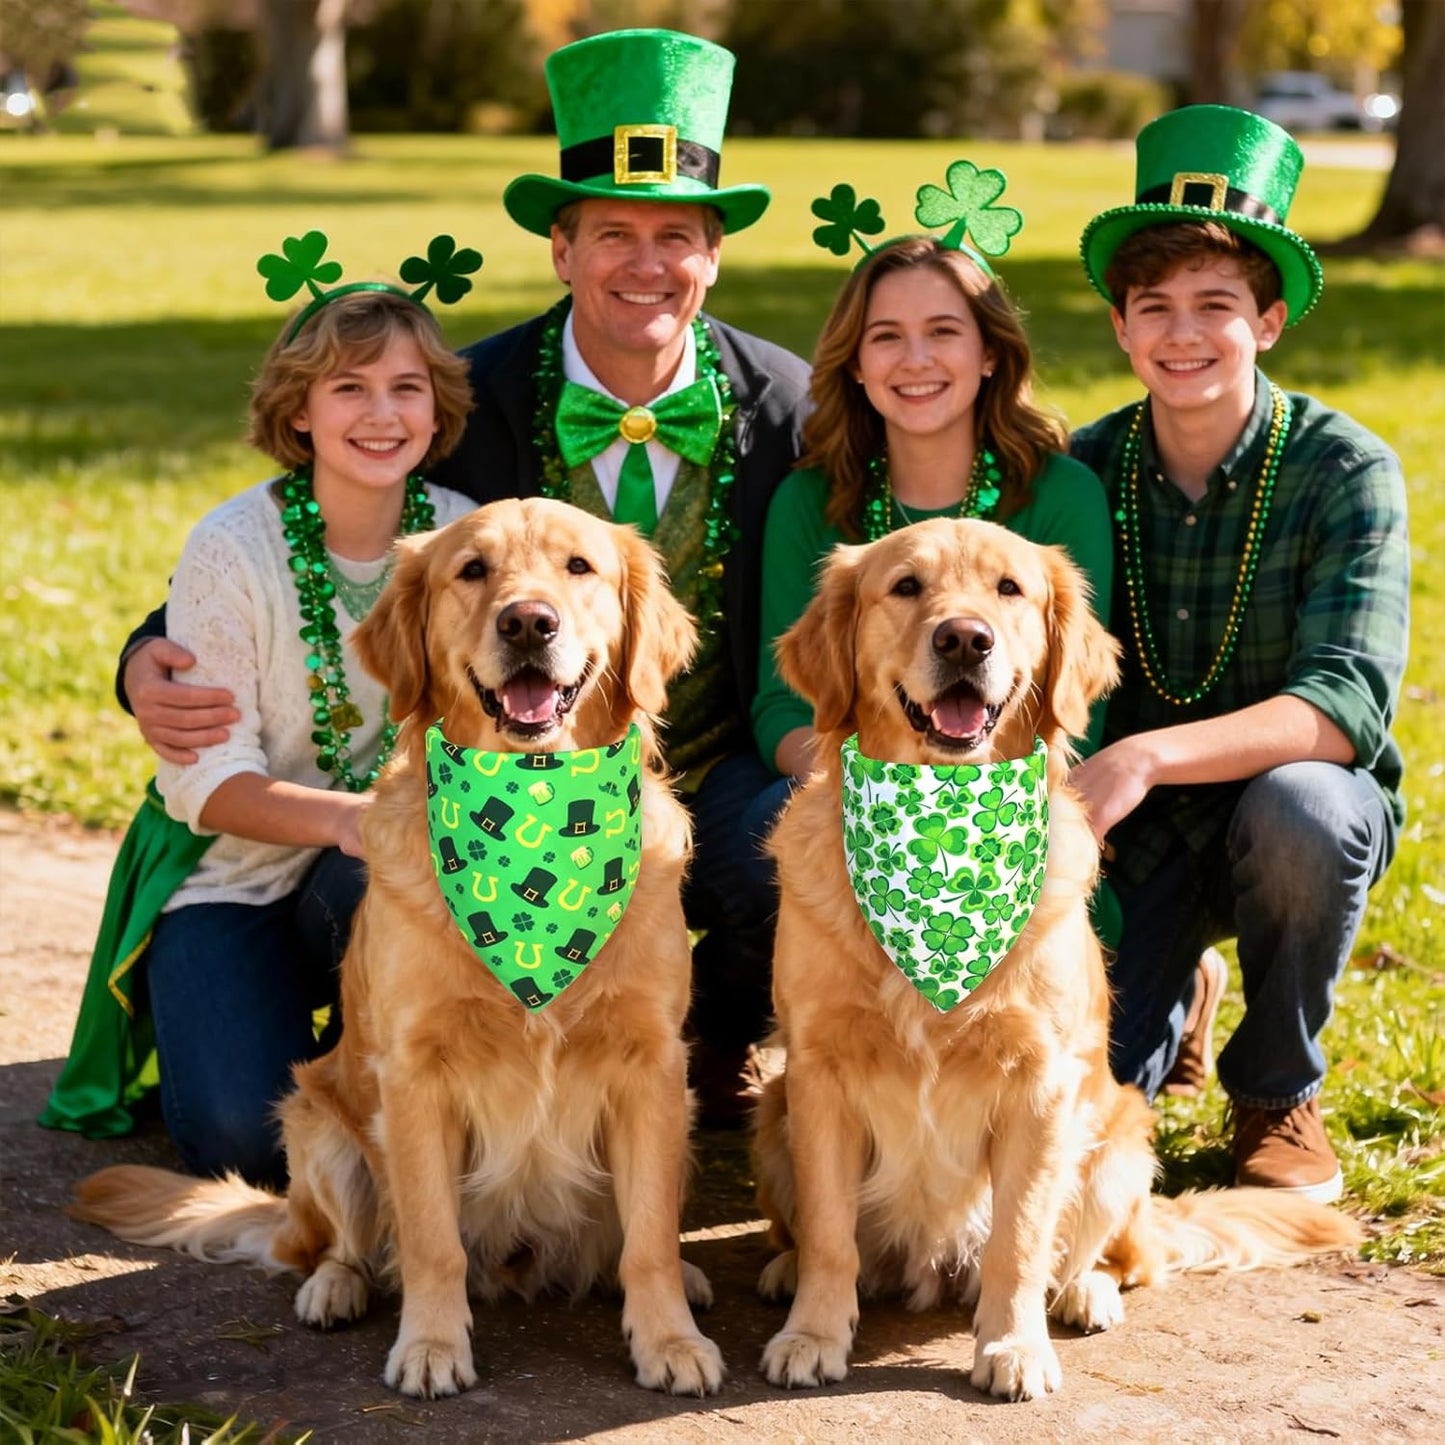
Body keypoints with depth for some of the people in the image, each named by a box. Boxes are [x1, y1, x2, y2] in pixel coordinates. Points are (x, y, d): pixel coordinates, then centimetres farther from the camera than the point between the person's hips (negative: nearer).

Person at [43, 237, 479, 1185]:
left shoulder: (464, 536, -6)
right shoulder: (231, 550, -15)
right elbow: (205, 782, -15)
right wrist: (343, 815, -34)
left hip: (384, 867, 2)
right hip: (235, 875, -2)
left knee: (383, 883, -36)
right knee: (245, 1138, -24)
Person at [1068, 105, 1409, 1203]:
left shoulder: (1346, 472, -14)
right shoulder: (1081, 472, -5)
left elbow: (1346, 707, -26)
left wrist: (1147, 758, -40)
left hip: (1302, 806, -1)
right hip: (1132, 838, 2)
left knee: (1297, 807, -37)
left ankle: (1278, 1094, -7)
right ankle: (1170, 983, 19)